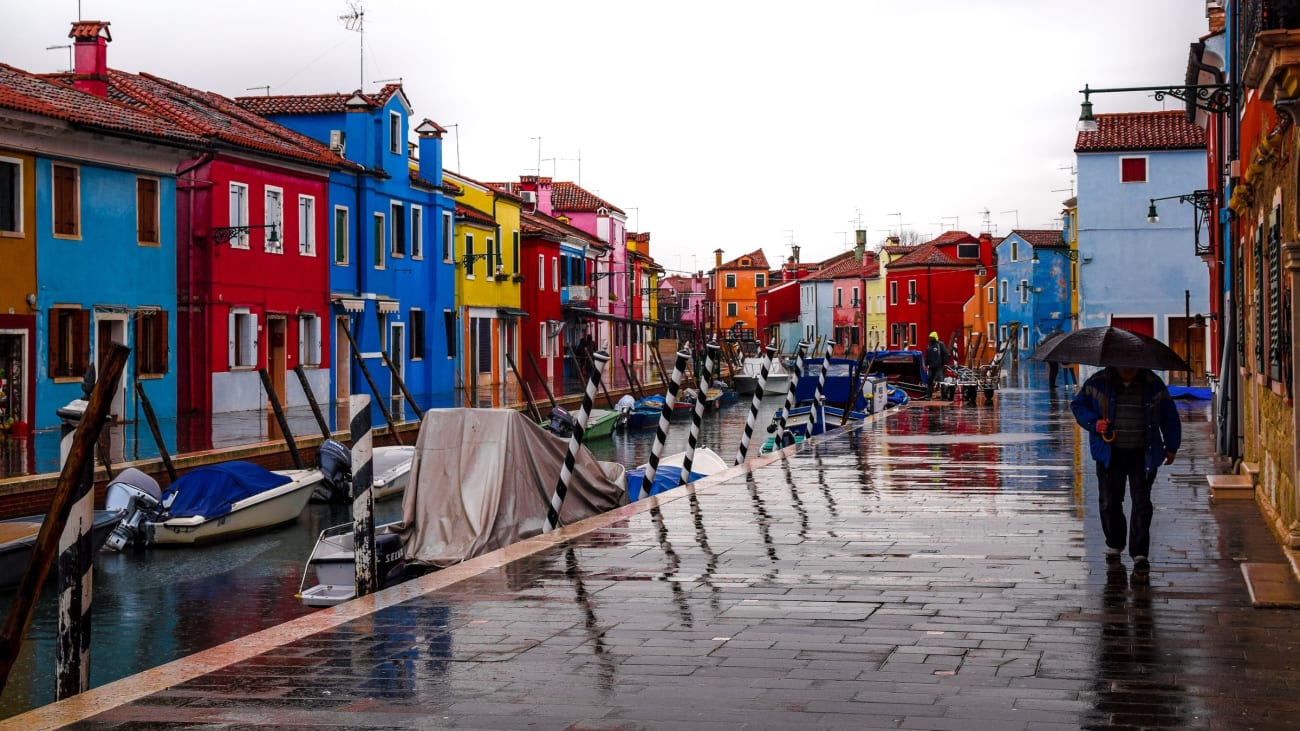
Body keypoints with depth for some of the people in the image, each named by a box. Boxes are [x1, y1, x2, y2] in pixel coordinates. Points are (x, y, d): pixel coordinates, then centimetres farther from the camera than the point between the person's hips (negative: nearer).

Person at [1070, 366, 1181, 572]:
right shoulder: (1098, 383, -1)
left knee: (1141, 503, -5)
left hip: (1143, 455, -1)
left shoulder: (1153, 385, 0)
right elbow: (1077, 405, 8)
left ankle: (1140, 553, 0)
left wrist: (1171, 447, 11)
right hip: (1110, 453, 1)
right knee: (1109, 501, 7)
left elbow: (1169, 416, 10)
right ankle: (1114, 544, 28)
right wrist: (1094, 423, -10)